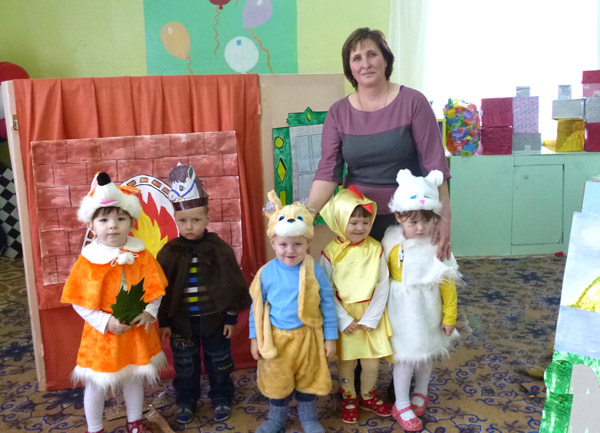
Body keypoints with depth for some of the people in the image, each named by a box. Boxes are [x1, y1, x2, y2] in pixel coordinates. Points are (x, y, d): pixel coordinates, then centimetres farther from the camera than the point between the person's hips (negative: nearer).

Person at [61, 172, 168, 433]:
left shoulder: (141, 255, -8)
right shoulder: (88, 261, -14)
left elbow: (155, 289, -3)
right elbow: (79, 302, -11)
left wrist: (150, 313, -19)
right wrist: (105, 321, -20)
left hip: (137, 332, 2)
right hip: (102, 334, -2)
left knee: (134, 379, 20)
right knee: (96, 385, 13)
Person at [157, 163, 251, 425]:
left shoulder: (220, 249, -11)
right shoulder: (168, 253, -8)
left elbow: (232, 285, -5)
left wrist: (231, 317, -3)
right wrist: (164, 322, 0)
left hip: (214, 318, -1)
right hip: (181, 320, 1)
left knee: (218, 364, 16)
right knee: (185, 366, 18)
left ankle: (222, 399, 37)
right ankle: (185, 400, 39)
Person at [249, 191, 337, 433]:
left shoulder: (314, 271, -13)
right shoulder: (266, 273, -11)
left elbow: (328, 304, -4)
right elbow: (256, 306, 0)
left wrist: (330, 337, -1)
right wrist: (255, 337, 3)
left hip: (307, 336, 0)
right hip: (276, 337, 1)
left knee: (308, 379, 18)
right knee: (277, 382, 18)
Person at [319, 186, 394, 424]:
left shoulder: (376, 249, -8)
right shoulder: (330, 252, -13)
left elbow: (383, 285, -7)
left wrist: (371, 318, -12)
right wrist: (343, 319, -14)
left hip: (371, 316, 1)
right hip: (343, 317, -1)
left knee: (372, 362, 11)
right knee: (346, 362, 14)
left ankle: (368, 396, 38)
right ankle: (348, 399, 38)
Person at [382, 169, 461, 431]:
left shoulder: (438, 246, -14)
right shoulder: (391, 242, -14)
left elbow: (448, 284, -6)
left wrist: (449, 316, -1)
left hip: (428, 309, 2)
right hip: (402, 309, -2)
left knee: (427, 352, 19)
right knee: (405, 355, 4)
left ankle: (420, 394, 44)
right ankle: (401, 405, 22)